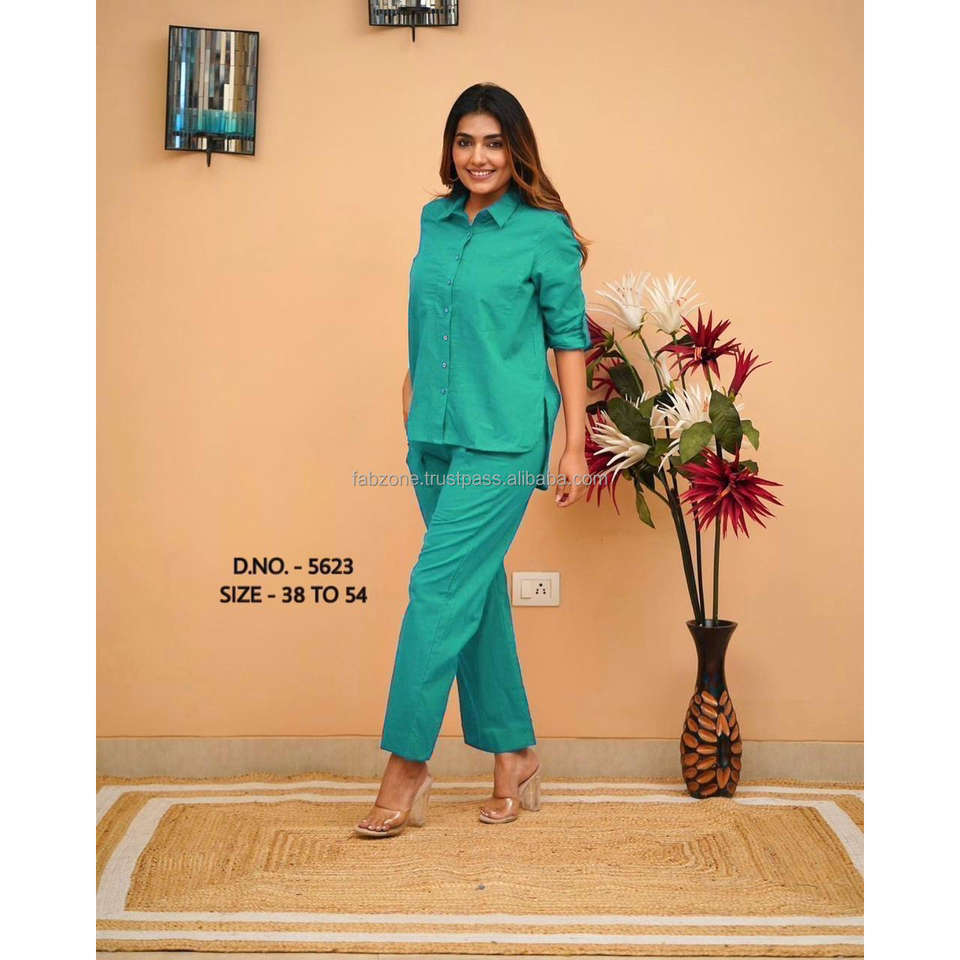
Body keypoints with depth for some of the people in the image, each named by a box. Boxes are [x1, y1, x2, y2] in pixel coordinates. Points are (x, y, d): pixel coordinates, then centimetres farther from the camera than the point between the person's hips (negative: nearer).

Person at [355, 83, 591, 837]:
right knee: (479, 592, 11)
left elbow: (569, 338, -4)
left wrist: (576, 445, -7)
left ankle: (406, 771, -1)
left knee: (441, 586, -10)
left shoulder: (544, 233, -5)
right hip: (435, 435, 6)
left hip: (503, 438, -6)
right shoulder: (435, 221, 11)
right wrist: (416, 389, 16)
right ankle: (514, 755, 23)